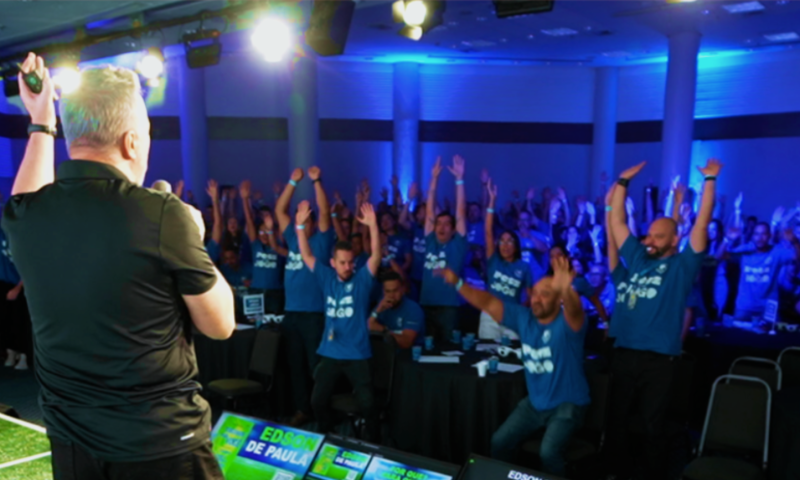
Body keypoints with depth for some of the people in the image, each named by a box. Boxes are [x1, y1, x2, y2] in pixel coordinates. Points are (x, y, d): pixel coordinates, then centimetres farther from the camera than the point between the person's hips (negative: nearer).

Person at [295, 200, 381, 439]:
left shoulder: (362, 279, -3)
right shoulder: (327, 278, 5)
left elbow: (376, 256, -17)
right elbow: (306, 255, 1)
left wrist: (372, 226, -30)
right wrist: (300, 225, -10)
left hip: (357, 354, -3)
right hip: (330, 353, 3)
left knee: (367, 403, -7)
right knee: (318, 401, 4)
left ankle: (373, 441, 16)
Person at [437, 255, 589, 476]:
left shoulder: (567, 323, -20)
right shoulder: (524, 318, -3)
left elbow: (574, 310, -44)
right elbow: (488, 303, -7)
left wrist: (566, 290, -69)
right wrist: (458, 283, -22)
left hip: (567, 404, -6)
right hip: (535, 402, 6)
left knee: (549, 451, -27)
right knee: (500, 441, -4)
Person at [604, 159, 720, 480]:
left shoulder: (683, 265, 1)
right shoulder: (636, 258, 12)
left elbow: (702, 224, -7)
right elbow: (616, 221, 14)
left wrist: (710, 181, -9)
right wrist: (623, 183, 10)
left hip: (658, 358, -4)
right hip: (624, 353, 4)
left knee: (653, 426, 7)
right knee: (616, 420, 14)